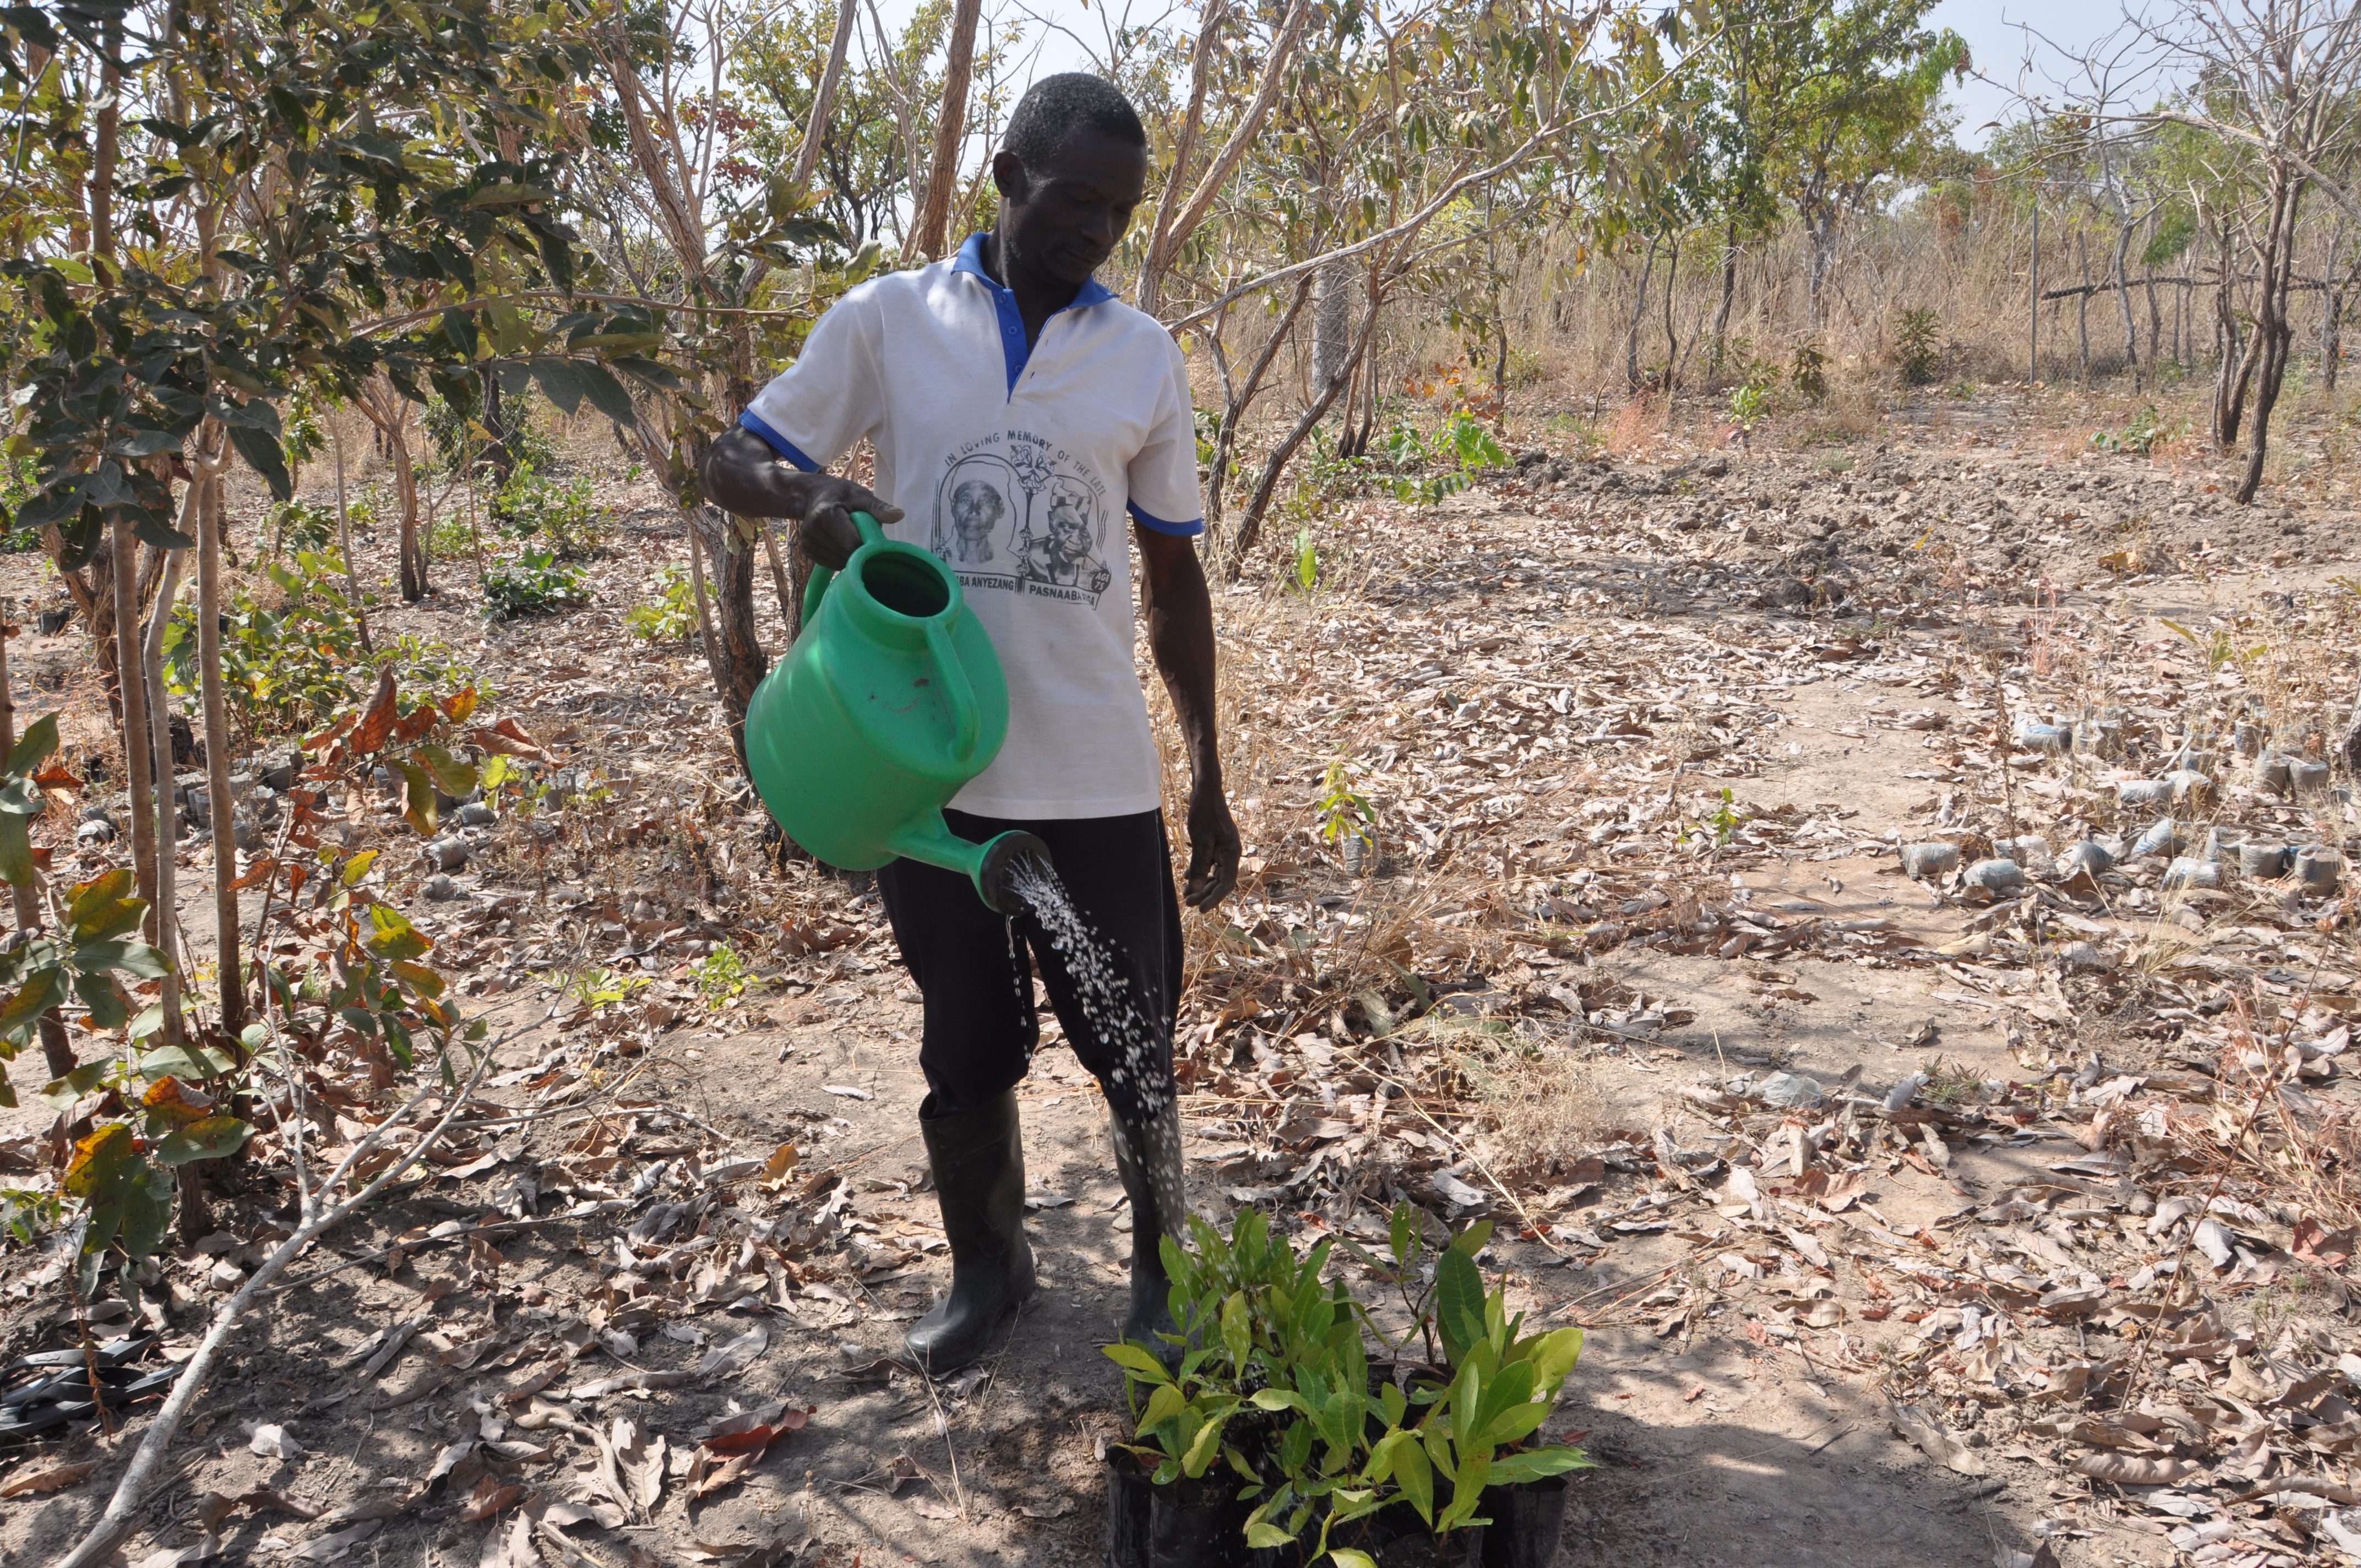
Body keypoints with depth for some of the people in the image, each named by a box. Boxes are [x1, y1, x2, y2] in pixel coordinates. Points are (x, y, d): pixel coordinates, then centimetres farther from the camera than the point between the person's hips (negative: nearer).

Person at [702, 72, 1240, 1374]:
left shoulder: (1144, 359, 4)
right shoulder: (886, 322, 0)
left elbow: (1173, 575, 9)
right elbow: (731, 463, 4)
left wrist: (1209, 780, 8)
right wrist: (806, 493, -21)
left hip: (1097, 776, 1)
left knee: (1131, 1039, 8)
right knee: (966, 1045, 13)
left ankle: (1160, 1260, 31)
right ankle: (985, 1268, 34)